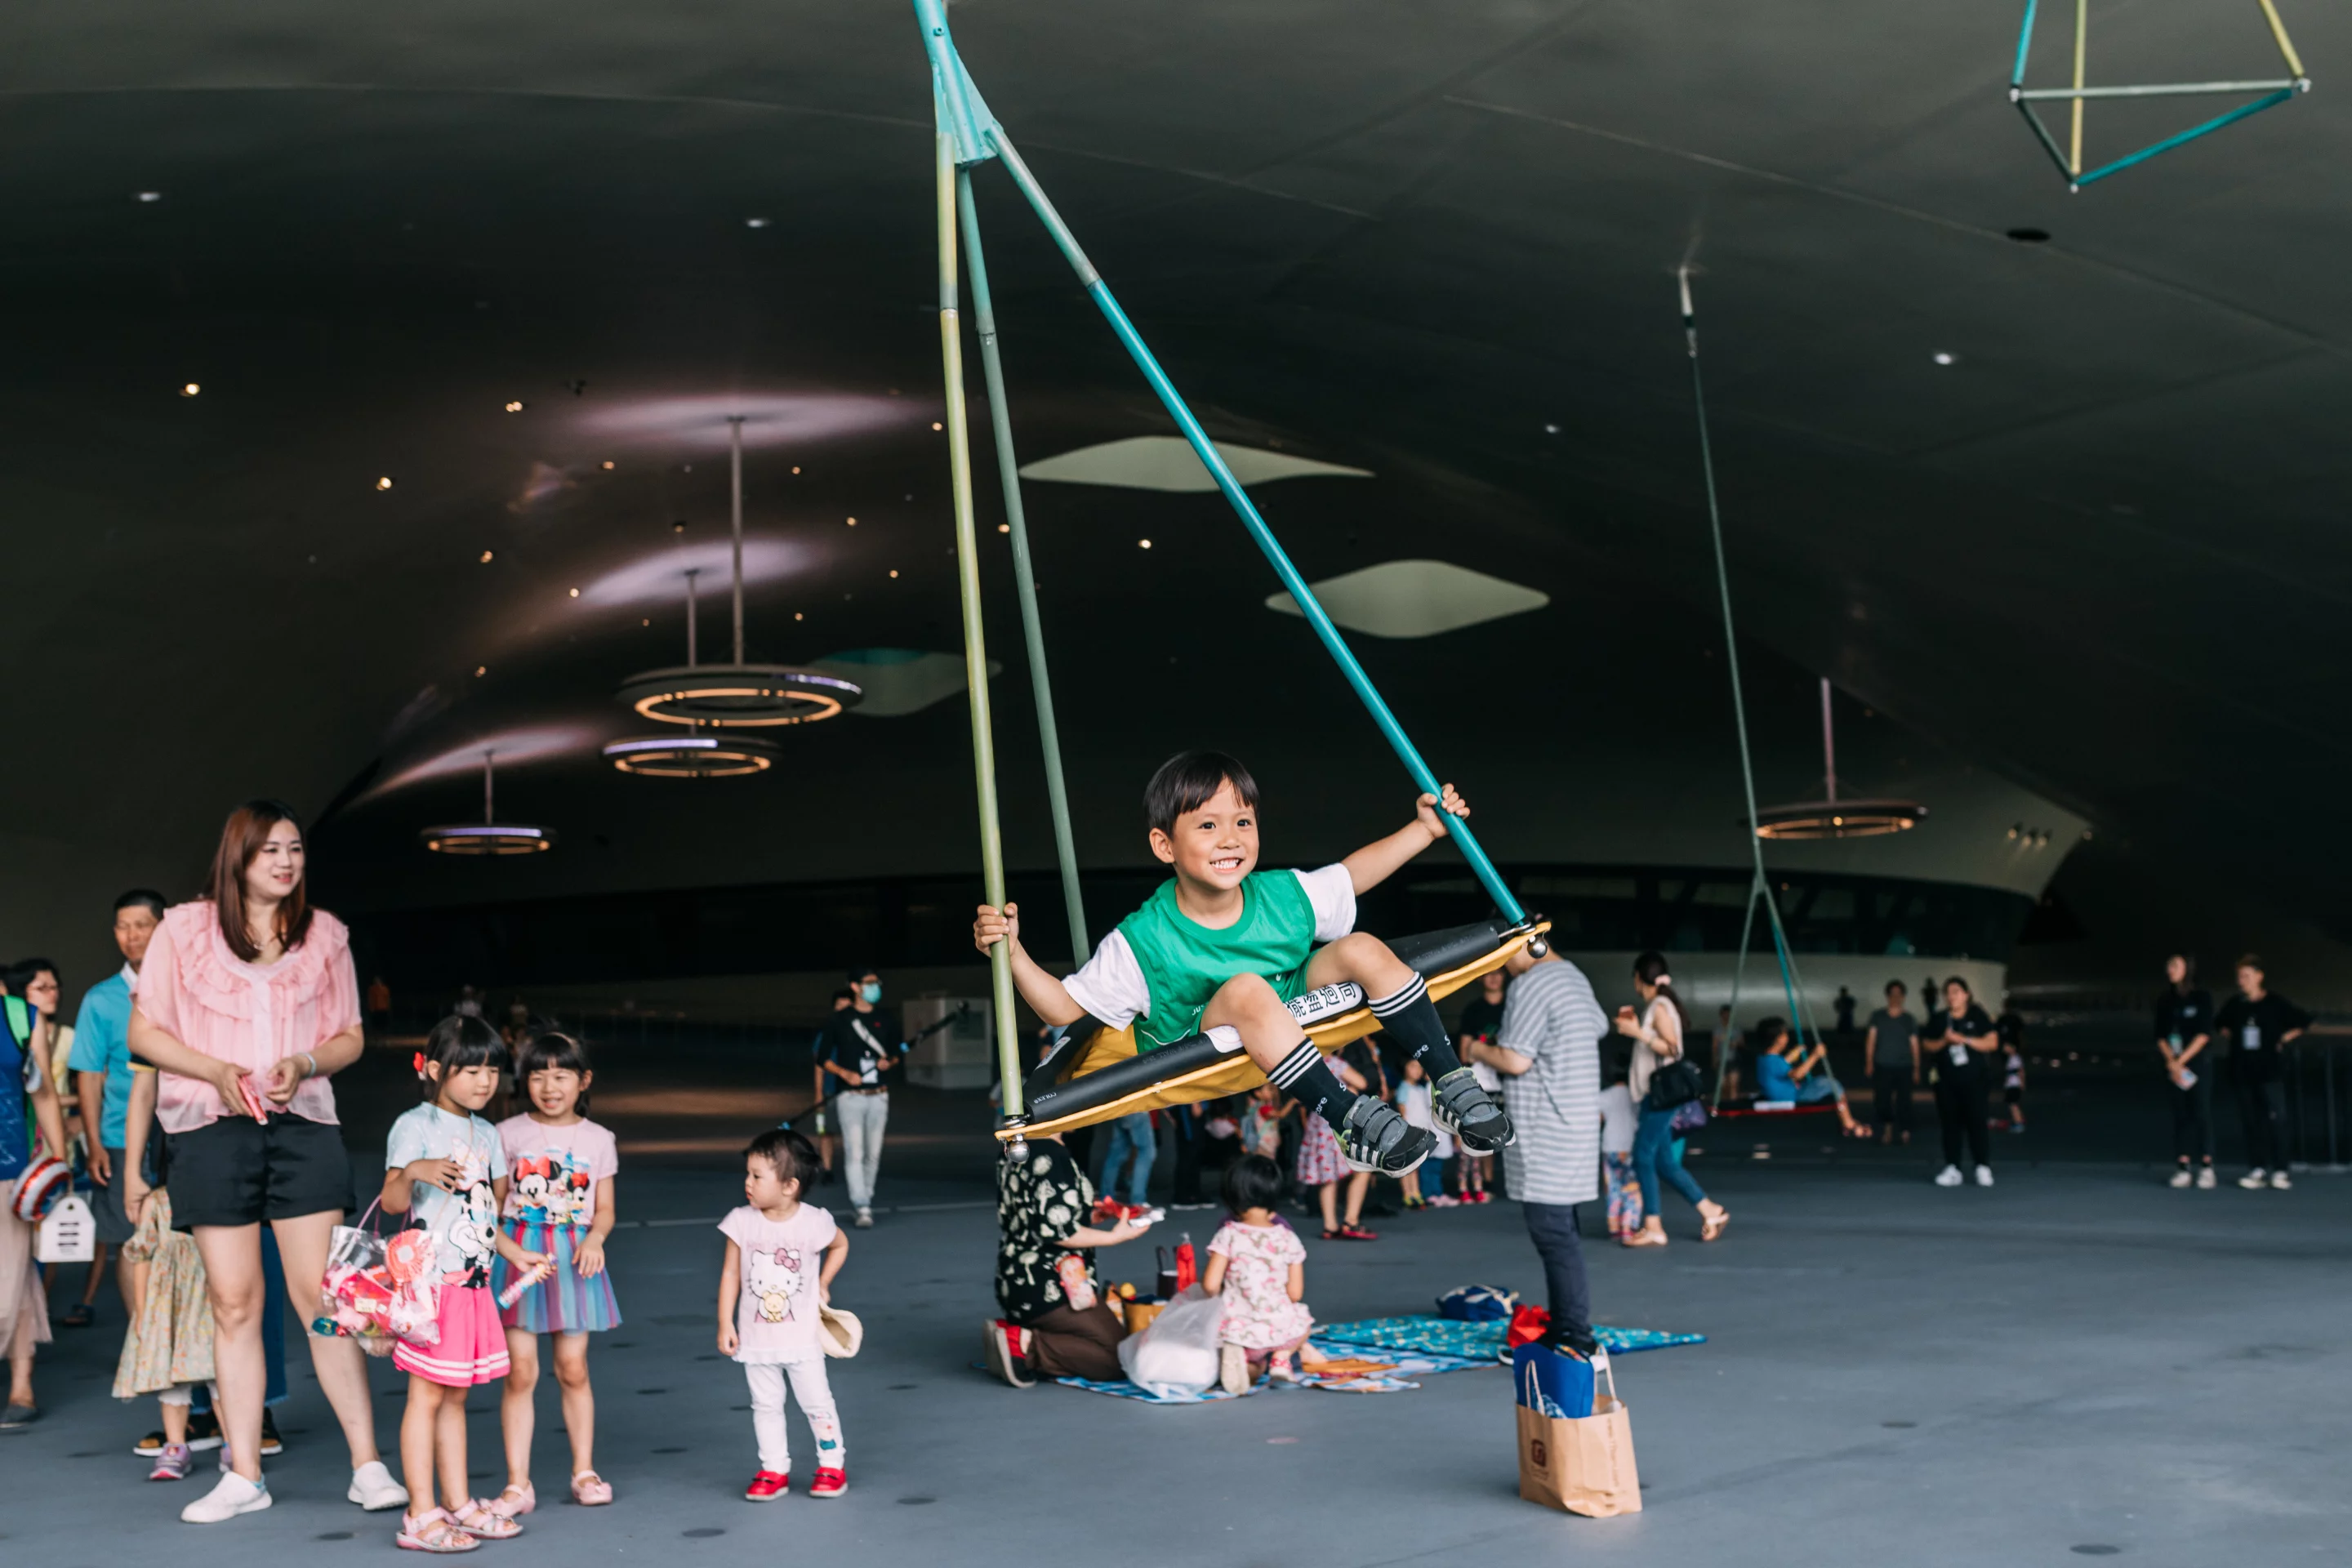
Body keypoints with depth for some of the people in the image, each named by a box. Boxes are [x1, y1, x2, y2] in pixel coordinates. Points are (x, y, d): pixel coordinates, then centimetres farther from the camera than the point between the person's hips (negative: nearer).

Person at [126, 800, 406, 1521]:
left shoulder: (325, 936, 9)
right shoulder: (183, 929, 4)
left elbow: (350, 1037, 13)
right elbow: (143, 1032, 5)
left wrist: (302, 1065, -8)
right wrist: (216, 1071, -11)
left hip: (303, 1125, 1)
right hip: (212, 1131, 0)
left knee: (322, 1295, -4)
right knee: (234, 1304, 2)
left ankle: (368, 1464, 0)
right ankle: (243, 1475, 11)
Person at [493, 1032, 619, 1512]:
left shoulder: (598, 1139, 6)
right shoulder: (508, 1134, 2)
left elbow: (604, 1209, 10)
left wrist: (595, 1238, -10)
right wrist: (506, 1251, -12)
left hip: (573, 1258, 1)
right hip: (518, 1254, -1)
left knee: (573, 1369, 7)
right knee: (520, 1372, -1)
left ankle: (584, 1471, 20)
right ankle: (518, 1484, 5)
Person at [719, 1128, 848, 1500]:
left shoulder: (814, 1222, -13)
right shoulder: (742, 1222, -9)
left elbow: (840, 1245, 9)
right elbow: (731, 1273, -3)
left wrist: (823, 1283, 1)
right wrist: (725, 1324, -5)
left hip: (802, 1336, -2)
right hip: (756, 1338, 2)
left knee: (817, 1402, 5)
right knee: (765, 1406, 9)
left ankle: (832, 1466, 20)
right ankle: (774, 1471, 20)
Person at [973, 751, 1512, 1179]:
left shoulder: (1283, 896, -7)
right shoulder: (1142, 942, -18)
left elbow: (1352, 873, 11)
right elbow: (1065, 1006, -13)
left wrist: (1424, 828, 7)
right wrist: (1014, 953, -28)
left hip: (1299, 1019, 5)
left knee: (1362, 950, -16)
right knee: (1246, 989, -37)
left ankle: (1453, 1084, -12)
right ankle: (1351, 1118, -35)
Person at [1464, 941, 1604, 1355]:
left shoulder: (1532, 984, -16)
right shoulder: (1574, 976, 15)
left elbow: (1516, 1060, -21)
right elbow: (1599, 1027, 33)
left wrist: (1481, 1051, -1)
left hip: (1545, 1131, -10)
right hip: (1575, 1124, 10)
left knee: (1553, 1233, -9)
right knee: (1560, 1233, 15)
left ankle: (1574, 1340, -10)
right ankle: (1564, 1330, 20)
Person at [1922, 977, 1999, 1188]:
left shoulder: (1977, 1015, 0)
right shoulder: (1938, 1018, 7)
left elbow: (1992, 1043, -6)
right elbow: (1928, 1044, 9)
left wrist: (1964, 1039, -14)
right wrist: (1944, 1041, -10)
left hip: (1973, 1078, -3)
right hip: (1946, 1080, 3)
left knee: (1976, 1121, -5)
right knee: (1951, 1123, 3)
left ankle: (1983, 1168, 1)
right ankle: (1952, 1168, 5)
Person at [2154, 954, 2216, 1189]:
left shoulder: (2202, 997, -2)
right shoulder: (2165, 1000, 9)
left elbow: (2204, 1034, -7)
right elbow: (2160, 1035, 6)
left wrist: (2182, 1060, -13)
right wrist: (2171, 1061, -10)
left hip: (2198, 1062, -4)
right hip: (2175, 1065, 4)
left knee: (2201, 1112, -5)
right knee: (2180, 1114, 3)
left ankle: (2206, 1167, -4)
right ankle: (2184, 1166, 4)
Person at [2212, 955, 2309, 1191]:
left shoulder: (2276, 1003, -3)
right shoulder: (2234, 1004, 6)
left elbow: (2303, 1022, 5)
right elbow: (2220, 1025, 24)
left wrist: (2284, 1040, -2)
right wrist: (2226, 1039, 8)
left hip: (2270, 1068, -4)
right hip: (2243, 1071, 4)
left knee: (2274, 1120, -8)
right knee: (2250, 1121, 5)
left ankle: (2280, 1170, -4)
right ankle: (2257, 1168, 10)